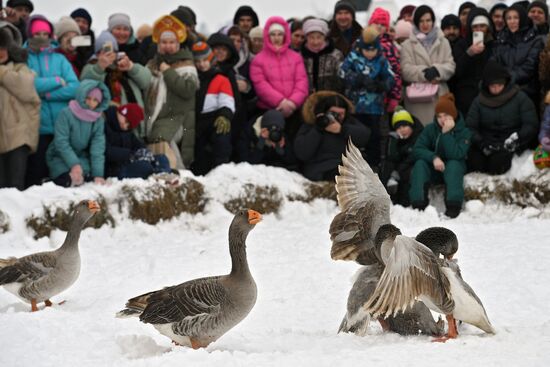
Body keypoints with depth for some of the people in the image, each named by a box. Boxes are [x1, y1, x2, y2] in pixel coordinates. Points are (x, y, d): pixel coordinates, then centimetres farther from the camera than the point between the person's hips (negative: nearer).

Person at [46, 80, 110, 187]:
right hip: (60, 158, -4)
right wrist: (74, 164, -31)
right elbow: (61, 142, -21)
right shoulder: (66, 114, -17)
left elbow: (98, 148, -9)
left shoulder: (99, 120, -4)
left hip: (81, 157, 4)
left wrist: (98, 174, -20)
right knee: (70, 181, -29)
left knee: (93, 181, -22)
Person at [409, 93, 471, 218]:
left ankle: (453, 206, -45)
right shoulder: (430, 129, -4)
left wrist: (446, 133, -30)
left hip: (453, 170, -2)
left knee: (454, 164, -34)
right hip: (433, 169, 2)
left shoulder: (463, 132, -11)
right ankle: (418, 204, -37)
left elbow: (456, 155, -26)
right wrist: (433, 158, -31)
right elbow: (417, 150, -14)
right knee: (420, 164, -27)